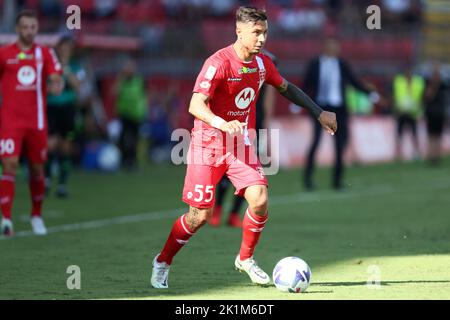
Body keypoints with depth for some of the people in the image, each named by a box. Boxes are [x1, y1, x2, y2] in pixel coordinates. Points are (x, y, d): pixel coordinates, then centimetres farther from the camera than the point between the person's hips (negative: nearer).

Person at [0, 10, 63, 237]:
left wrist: (56, 84, -23)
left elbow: (55, 78, 0)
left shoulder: (45, 54, 7)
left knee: (37, 168, 10)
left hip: (37, 121, 2)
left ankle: (37, 216, 28)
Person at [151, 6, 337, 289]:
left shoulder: (262, 63, 0)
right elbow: (196, 106, -31)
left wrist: (319, 112, 19)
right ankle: (162, 262, 18)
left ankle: (246, 259, 10)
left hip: (242, 144, 5)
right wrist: (223, 124, -48)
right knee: (200, 215, -5)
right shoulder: (219, 63, -21)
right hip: (209, 143, -5)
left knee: (260, 200, -14)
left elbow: (286, 87, 22)